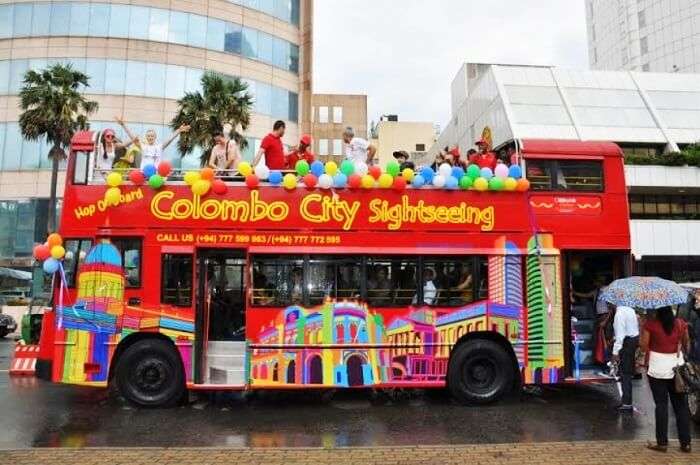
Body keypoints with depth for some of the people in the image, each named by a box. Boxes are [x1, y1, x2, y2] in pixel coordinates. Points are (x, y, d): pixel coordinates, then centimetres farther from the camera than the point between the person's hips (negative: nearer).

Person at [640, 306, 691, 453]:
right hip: (677, 367, 3)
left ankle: (662, 442, 9)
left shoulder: (650, 324, -12)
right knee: (681, 405, 11)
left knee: (661, 404, 4)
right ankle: (686, 443, 16)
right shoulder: (681, 323, -2)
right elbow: (686, 344, 9)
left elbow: (644, 346, -9)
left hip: (657, 368, -3)